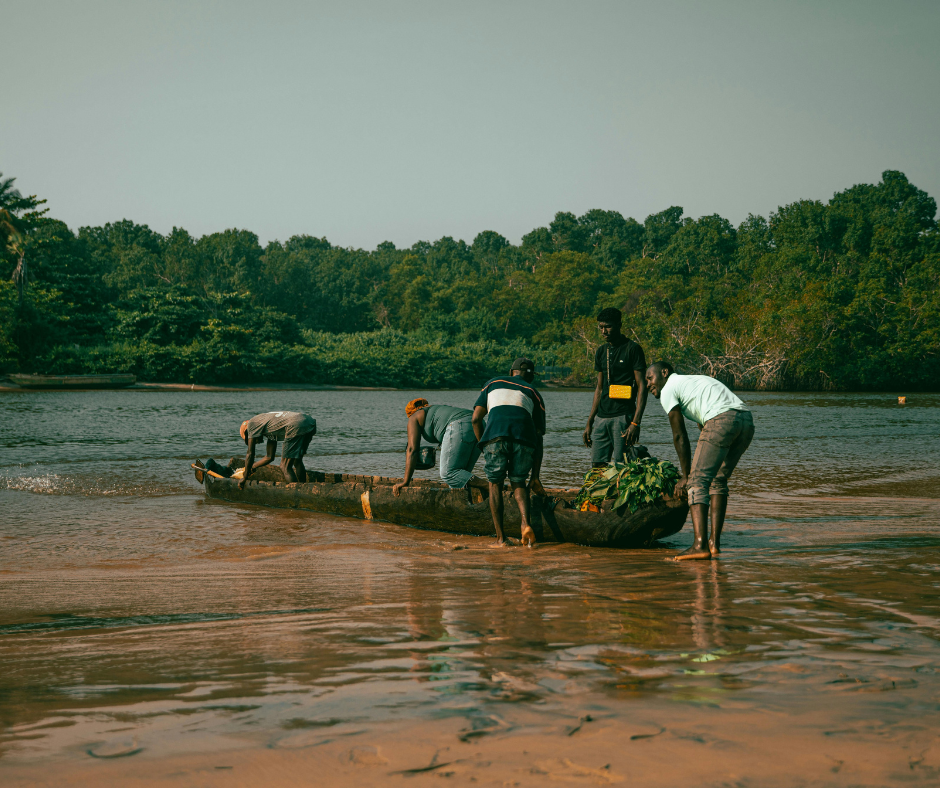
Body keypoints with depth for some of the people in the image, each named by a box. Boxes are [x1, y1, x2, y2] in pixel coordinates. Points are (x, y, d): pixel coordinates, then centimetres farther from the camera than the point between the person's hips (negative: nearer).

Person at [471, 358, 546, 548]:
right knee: (518, 482, 22)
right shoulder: (534, 394, 30)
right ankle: (526, 524, -2)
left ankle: (500, 537, 13)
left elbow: (476, 419, 20)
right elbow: (539, 438, 26)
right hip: (524, 438, 1)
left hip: (495, 435, -1)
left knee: (495, 484, 19)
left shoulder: (493, 383, 32)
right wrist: (535, 478, 28)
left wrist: (483, 445, 30)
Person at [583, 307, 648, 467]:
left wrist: (636, 422, -17)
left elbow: (642, 386, -8)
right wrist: (589, 423, 17)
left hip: (623, 417, -6)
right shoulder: (601, 352, 16)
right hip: (601, 417, 6)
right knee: (597, 465, 2)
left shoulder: (632, 349, -4)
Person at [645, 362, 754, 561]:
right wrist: (699, 469, 40)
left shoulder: (668, 390, 13)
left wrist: (686, 475, 17)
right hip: (747, 419, 8)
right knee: (718, 481, 19)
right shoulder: (694, 381, 38)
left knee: (697, 482, -6)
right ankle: (715, 542, 12)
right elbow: (705, 430, 38)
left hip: (722, 419, -8)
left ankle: (700, 545, -18)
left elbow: (679, 436, 11)